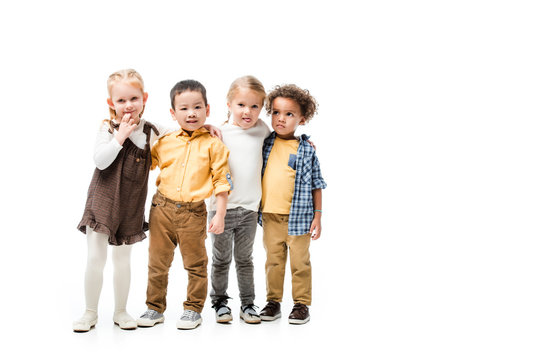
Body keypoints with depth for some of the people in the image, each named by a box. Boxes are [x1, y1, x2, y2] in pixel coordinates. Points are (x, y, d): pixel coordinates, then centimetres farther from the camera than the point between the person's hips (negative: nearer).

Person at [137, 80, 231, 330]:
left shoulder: (213, 145, -2)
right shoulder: (164, 142, 6)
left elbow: (221, 181, -3)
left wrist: (220, 215, -7)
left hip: (193, 212, -3)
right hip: (162, 207, 3)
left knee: (195, 264, 7)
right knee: (157, 262, 10)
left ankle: (193, 309, 22)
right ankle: (155, 308, 25)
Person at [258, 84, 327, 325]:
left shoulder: (306, 150, -4)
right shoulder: (265, 144, 3)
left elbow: (316, 184, 0)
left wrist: (317, 215, -3)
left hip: (298, 216, -2)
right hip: (270, 215, 3)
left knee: (300, 262, 6)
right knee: (273, 261, 11)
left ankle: (301, 304, 17)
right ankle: (273, 302, 22)